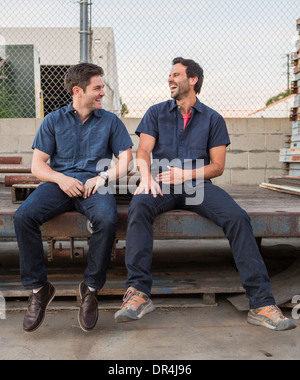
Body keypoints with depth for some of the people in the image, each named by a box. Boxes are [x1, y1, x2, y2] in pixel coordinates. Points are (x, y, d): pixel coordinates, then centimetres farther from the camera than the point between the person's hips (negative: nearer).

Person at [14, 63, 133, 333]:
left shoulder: (110, 121, 15)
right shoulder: (54, 121, 15)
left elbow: (126, 160, 7)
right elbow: (37, 165, 9)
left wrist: (103, 177, -12)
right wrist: (60, 179, -11)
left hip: (94, 184, -1)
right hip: (59, 182, 1)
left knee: (107, 219, -35)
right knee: (23, 216, -28)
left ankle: (91, 289, -16)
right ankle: (39, 288, -13)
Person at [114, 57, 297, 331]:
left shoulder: (213, 119, 14)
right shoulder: (156, 113, 17)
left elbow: (217, 166, 7)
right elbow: (143, 151, 4)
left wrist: (185, 174, -11)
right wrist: (147, 176, -19)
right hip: (163, 185, 0)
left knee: (237, 217, -27)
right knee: (139, 207, -34)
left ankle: (262, 303, -26)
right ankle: (139, 293, -33)